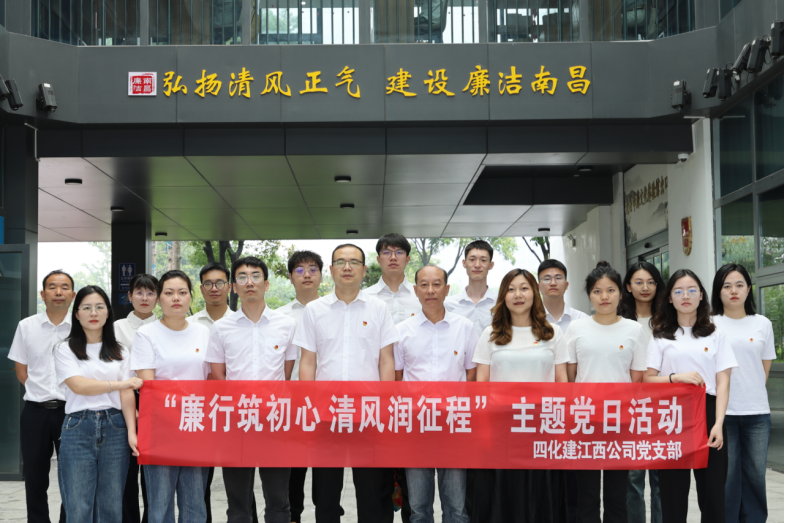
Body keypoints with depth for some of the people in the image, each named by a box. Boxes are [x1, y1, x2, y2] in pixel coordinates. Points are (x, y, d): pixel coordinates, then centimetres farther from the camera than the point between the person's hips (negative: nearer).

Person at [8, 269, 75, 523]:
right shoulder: (26, 326, 5)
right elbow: (21, 371, 9)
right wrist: (43, 392, 1)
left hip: (71, 409, -1)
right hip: (36, 411, 2)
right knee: (35, 476, 8)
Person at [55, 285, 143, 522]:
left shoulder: (120, 351, 13)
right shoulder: (65, 349, 7)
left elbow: (127, 394, 3)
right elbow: (78, 386, -7)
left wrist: (131, 431, -10)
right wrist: (120, 384, -5)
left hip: (114, 428, 2)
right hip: (79, 428, -2)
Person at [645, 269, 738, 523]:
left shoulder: (716, 335, 9)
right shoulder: (661, 337, 9)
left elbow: (723, 382, 2)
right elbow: (647, 379, 4)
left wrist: (718, 423, -9)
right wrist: (677, 377, -14)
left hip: (707, 412, 0)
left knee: (713, 487, -1)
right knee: (673, 488, 1)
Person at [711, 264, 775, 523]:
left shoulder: (763, 324, 8)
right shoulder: (710, 324, 1)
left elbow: (765, 368, 14)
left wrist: (753, 392, 6)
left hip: (757, 413, 2)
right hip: (722, 411, -2)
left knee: (756, 475, 5)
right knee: (727, 475, -1)